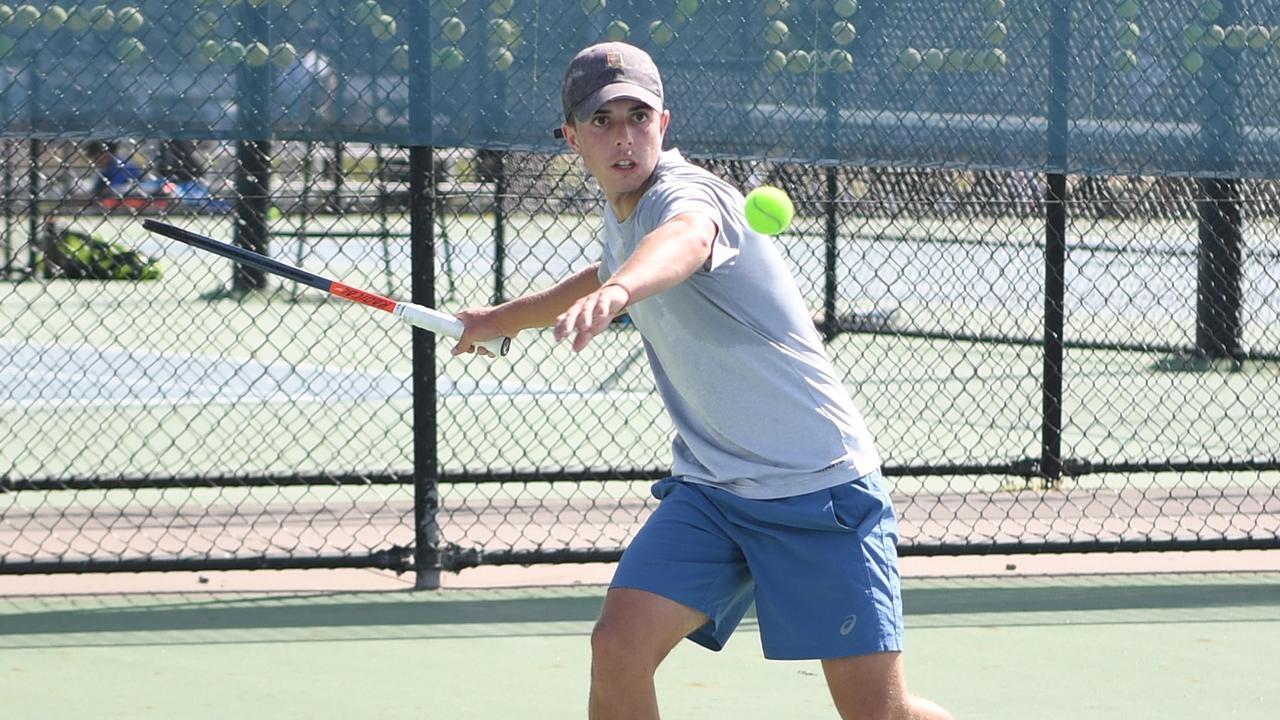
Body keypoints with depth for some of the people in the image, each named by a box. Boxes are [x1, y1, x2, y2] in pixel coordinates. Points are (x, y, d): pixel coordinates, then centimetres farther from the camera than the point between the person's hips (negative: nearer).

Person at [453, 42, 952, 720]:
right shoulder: (621, 213, 7)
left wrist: (617, 292, -69)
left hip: (822, 486, -7)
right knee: (619, 644, -16)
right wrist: (501, 318, 40)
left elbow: (686, 240, -48)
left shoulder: (687, 192, -19)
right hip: (709, 488, 7)